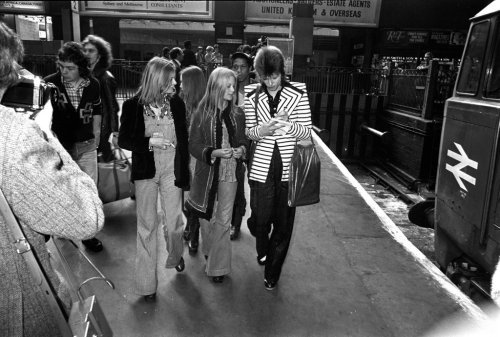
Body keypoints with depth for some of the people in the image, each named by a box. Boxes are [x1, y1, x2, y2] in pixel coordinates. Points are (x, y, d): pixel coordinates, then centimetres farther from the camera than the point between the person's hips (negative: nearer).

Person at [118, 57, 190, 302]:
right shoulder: (133, 106, -5)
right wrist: (149, 142, -17)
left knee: (174, 222, 7)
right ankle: (147, 282, 20)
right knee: (147, 226, 6)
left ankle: (175, 256, 41)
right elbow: (123, 140, 0)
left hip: (171, 170, 1)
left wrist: (184, 173, 0)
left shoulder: (176, 104, -1)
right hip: (145, 171, -1)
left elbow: (183, 139, 3)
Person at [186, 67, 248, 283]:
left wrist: (241, 149, -11)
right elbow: (193, 145, -7)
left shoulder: (237, 115, 0)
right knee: (206, 217, 15)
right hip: (207, 172, -1)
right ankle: (209, 252, 42)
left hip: (230, 172, 1)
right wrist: (214, 152, -22)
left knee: (223, 221, 4)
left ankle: (218, 267, 17)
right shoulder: (202, 114, -7)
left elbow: (243, 140, 12)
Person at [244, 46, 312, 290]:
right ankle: (262, 250, 45)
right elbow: (249, 132, 5)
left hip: (288, 165, -1)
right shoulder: (252, 95, 0)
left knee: (284, 221, 5)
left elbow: (306, 132, -3)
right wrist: (263, 129, -18)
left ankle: (272, 273, 25)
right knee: (261, 217, 10)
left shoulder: (298, 92, -4)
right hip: (262, 166, 1)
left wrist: (288, 125, -24)